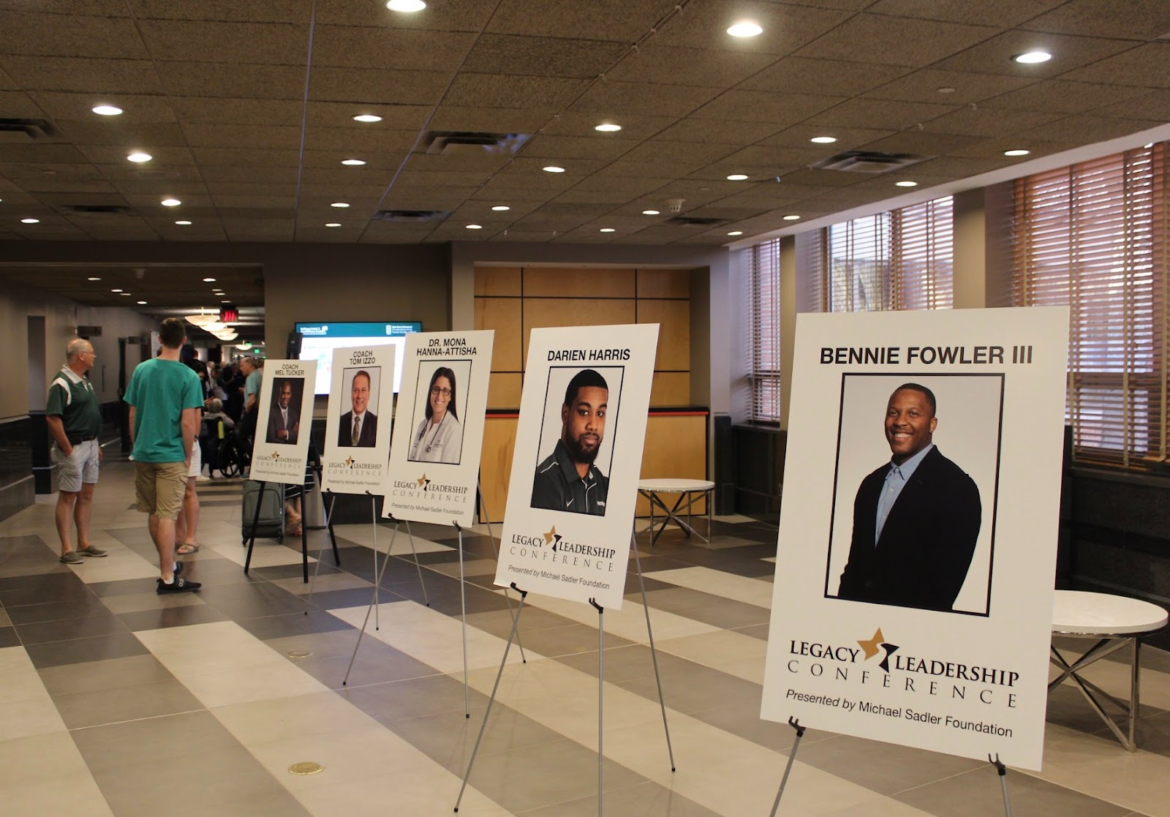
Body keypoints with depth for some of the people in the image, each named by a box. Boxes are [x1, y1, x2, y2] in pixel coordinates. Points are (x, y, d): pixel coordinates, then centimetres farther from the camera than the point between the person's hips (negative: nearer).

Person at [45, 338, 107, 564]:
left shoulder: (84, 381, 14)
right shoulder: (61, 383, -16)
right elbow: (52, 418, -21)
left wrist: (96, 444, 16)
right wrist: (67, 449, -19)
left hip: (90, 444, 9)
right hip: (74, 446, -9)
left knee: (86, 495, 13)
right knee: (68, 497, -2)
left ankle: (84, 543, 21)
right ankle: (67, 549, 3)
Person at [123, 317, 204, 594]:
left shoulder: (141, 370, 1)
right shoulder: (188, 377, -12)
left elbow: (132, 415, 5)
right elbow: (188, 423, -14)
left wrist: (136, 445, 17)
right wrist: (188, 456, -2)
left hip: (143, 453, 5)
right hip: (171, 455, -5)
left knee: (154, 513, 17)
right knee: (167, 516, -2)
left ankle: (168, 563, 33)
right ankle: (167, 577, 1)